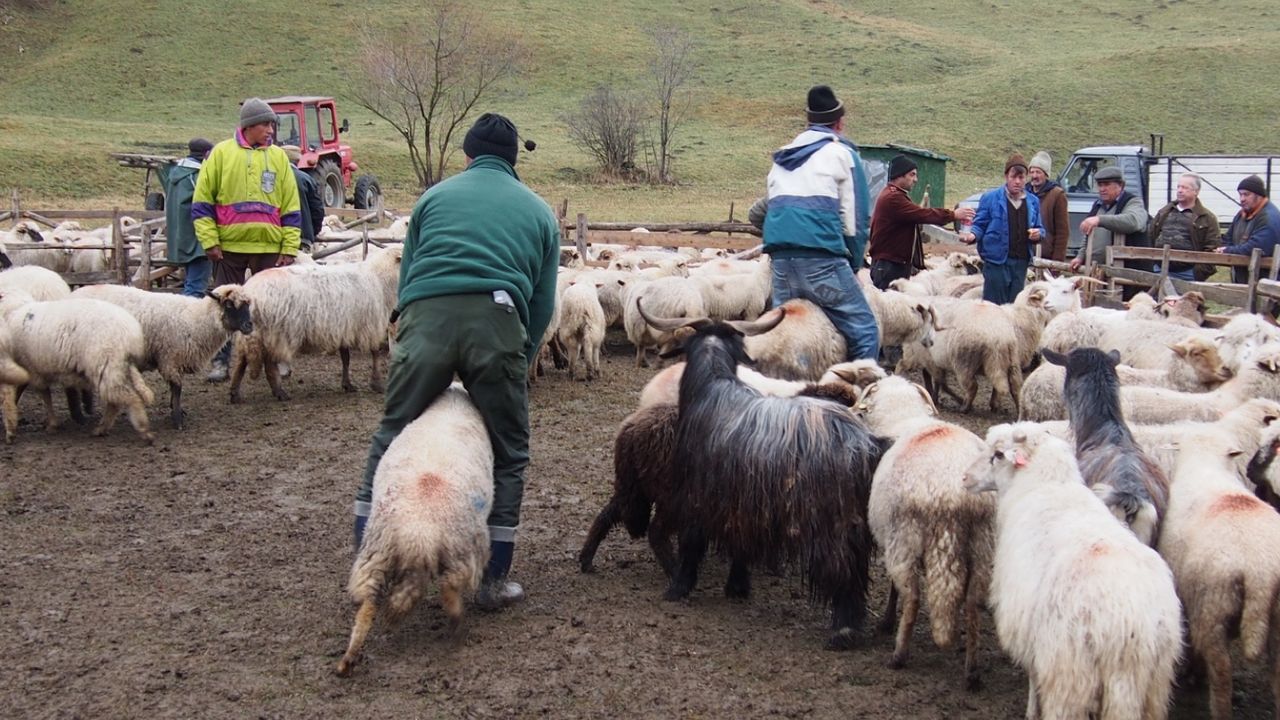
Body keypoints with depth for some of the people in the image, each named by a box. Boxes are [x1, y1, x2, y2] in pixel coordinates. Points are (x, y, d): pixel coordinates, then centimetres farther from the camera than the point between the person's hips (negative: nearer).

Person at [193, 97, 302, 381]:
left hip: (269, 247, 2)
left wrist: (289, 247, 1)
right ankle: (221, 361, 12)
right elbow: (202, 201, 1)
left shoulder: (278, 157, 6)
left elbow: (291, 207, 7)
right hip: (229, 246, -1)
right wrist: (210, 240, -7)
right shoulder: (222, 153, 0)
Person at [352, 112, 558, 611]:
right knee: (507, 454, 13)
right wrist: (518, 363, 27)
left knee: (392, 437, 15)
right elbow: (543, 303, 20)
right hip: (497, 321, -1)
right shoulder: (538, 211, 25)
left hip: (426, 315, 1)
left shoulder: (435, 196, 26)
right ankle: (493, 582, 15)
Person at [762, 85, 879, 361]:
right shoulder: (841, 153, 8)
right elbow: (855, 216, 3)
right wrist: (853, 264, 13)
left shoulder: (783, 158, 26)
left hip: (780, 257, 6)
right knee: (863, 333, -3)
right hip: (821, 257, -6)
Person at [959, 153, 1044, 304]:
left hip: (1021, 261, 4)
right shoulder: (990, 198, 0)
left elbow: (1039, 228, 20)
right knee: (994, 305, -4)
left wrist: (1038, 234, -4)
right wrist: (972, 235, -20)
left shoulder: (1033, 201, 12)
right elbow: (980, 225, 1)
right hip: (997, 260, -4)